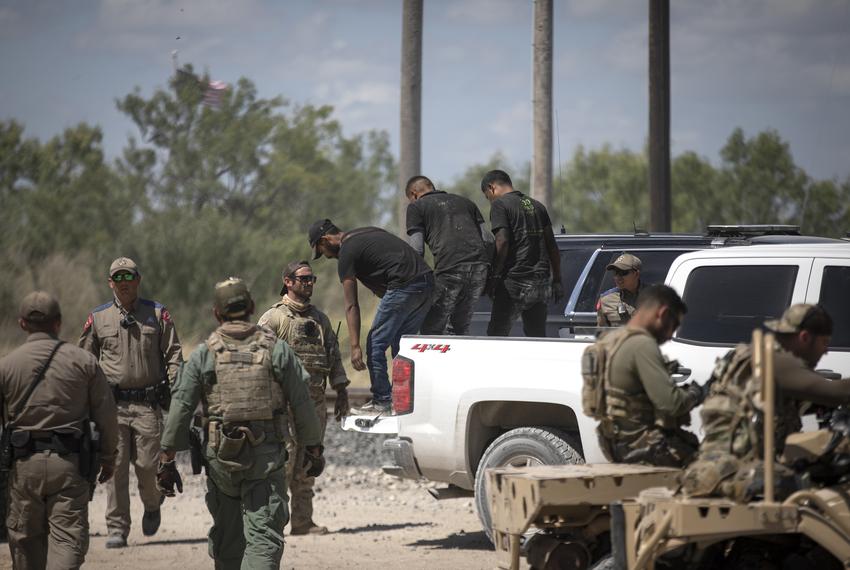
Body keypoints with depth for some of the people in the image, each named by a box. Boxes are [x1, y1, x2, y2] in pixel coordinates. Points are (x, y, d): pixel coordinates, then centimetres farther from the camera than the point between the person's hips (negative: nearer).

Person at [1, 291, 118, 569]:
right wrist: (108, 457, 14)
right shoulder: (83, 361, -1)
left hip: (24, 464, 1)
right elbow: (106, 415, 1)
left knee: (25, 538, 15)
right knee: (68, 537, -3)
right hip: (70, 463, -1)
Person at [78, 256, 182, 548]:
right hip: (112, 404, 1)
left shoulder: (157, 314, 7)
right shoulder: (98, 318, 8)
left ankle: (152, 505, 28)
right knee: (116, 467, -3)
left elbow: (174, 355, 7)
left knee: (148, 465, -3)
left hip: (148, 404, -1)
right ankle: (117, 529, 1)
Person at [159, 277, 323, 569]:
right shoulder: (277, 350, 1)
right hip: (266, 456, -1)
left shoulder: (204, 354, 1)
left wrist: (166, 460, 3)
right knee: (263, 537, -7)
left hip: (220, 457, 1)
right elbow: (302, 406, 2)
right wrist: (314, 449, 13)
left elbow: (180, 408, -2)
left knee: (227, 537, 16)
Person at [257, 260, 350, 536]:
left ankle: (302, 520, 12)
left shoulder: (320, 319, 19)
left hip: (315, 399, 6)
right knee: (284, 460, -12)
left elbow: (334, 355, 21)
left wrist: (341, 390, 13)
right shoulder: (273, 317, -1)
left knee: (308, 465, 8)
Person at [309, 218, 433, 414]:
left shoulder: (347, 253, 0)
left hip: (403, 285, -9)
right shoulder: (368, 234, 26)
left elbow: (351, 305, -5)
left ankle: (381, 401, 1)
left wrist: (355, 346, -7)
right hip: (427, 280, 9)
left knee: (376, 344, 1)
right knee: (401, 344, 17)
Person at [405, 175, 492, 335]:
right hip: (480, 266, 5)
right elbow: (488, 239, 19)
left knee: (431, 329, 5)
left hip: (449, 269, -5)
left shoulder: (416, 207, 13)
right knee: (461, 327, 18)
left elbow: (417, 250, 4)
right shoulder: (464, 202, 28)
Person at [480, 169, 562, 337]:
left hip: (515, 280, -7)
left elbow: (502, 242, -16)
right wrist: (557, 280, 19)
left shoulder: (499, 205, -4)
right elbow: (552, 245, 17)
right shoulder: (537, 206, 18)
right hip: (541, 282, 7)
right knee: (537, 336, 12)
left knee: (496, 335, -3)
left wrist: (494, 276, -11)